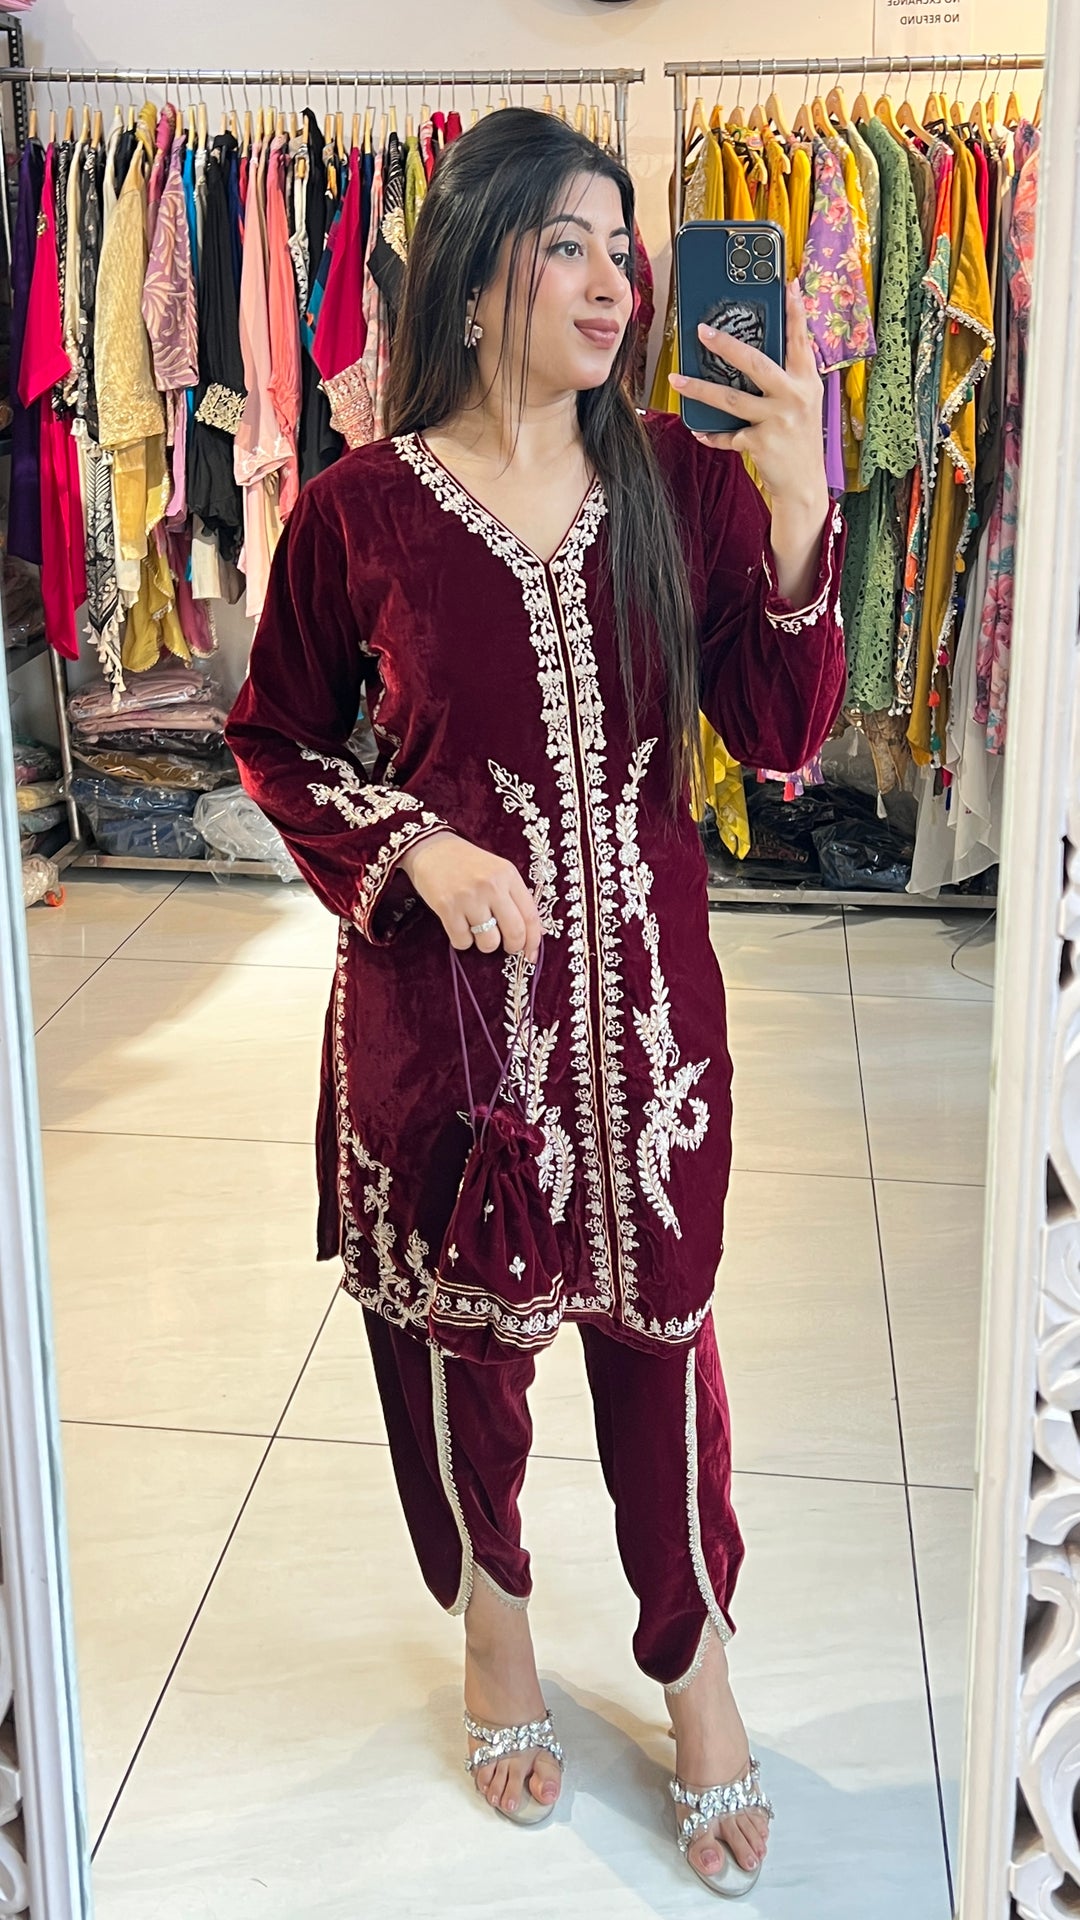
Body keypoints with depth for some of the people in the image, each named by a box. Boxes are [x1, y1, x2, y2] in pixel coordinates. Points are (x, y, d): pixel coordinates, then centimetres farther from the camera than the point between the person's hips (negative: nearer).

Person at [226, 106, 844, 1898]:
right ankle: (494, 1619, 42)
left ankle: (697, 1666, 35)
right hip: (439, 997, -1)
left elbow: (782, 736, -5)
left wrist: (797, 517, -17)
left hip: (642, 988, 2)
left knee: (659, 1317, 12)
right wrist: (414, 847, -13)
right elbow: (276, 739, 4)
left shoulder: (680, 483, -2)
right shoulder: (358, 513, -8)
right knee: (454, 1318, 14)